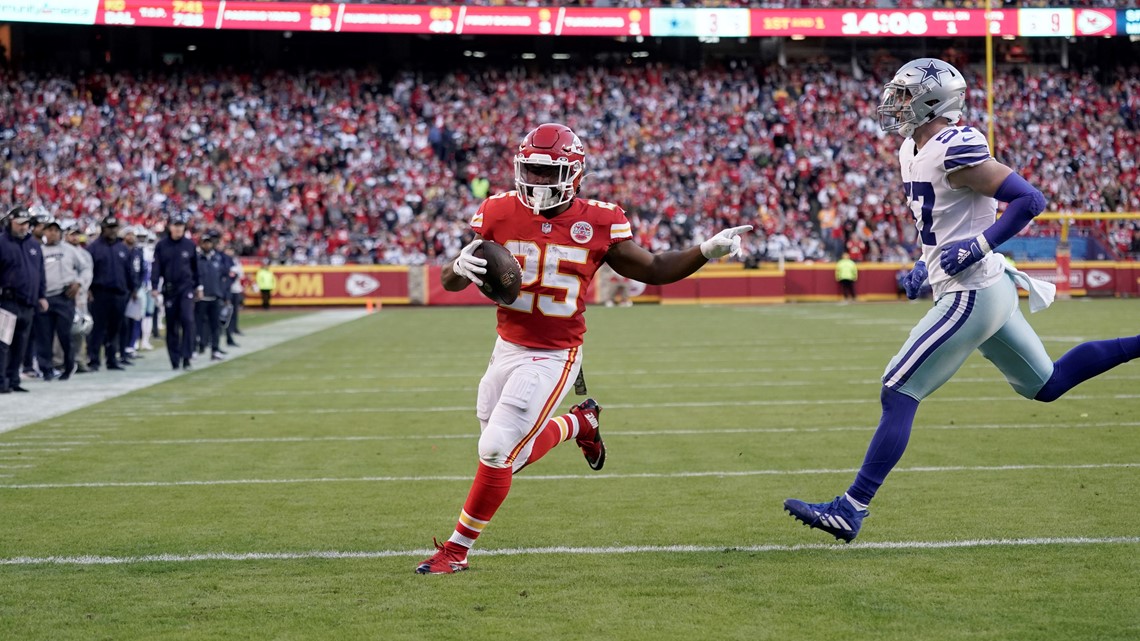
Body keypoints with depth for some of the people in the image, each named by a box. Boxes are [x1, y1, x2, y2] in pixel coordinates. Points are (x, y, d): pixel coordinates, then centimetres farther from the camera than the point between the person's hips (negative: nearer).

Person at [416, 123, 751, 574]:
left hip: (553, 358, -4)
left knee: (497, 452, -9)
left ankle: (457, 549, 7)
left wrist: (707, 251, -12)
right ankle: (578, 423, 41)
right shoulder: (499, 214, -5)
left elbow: (653, 270, 2)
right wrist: (460, 268, -25)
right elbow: (450, 282, -1)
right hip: (507, 348, 4)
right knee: (512, 453, 15)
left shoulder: (597, 223, -10)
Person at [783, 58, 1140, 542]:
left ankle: (851, 510, -6)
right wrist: (925, 266, 15)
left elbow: (1029, 199, -20)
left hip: (971, 294, -11)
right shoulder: (914, 152, 11)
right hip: (988, 290, 11)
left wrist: (978, 247, -23)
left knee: (898, 394, -9)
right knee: (1045, 384, 21)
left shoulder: (955, 151, -19)